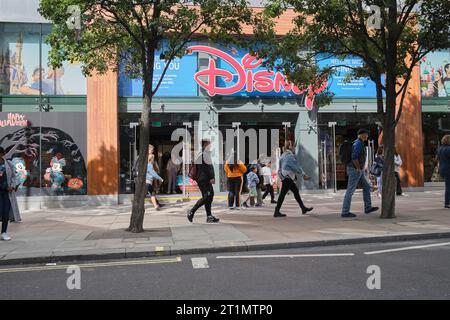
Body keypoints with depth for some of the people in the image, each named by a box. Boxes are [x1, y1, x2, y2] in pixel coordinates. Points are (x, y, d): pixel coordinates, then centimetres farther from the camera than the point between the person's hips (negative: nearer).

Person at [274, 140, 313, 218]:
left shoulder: (284, 155, 16)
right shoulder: (289, 155, -15)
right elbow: (296, 167, -15)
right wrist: (304, 175, -6)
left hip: (288, 177, 10)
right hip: (287, 177, -10)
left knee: (296, 191, 13)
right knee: (283, 194, -7)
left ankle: (303, 208, 19)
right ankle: (276, 212, -4)